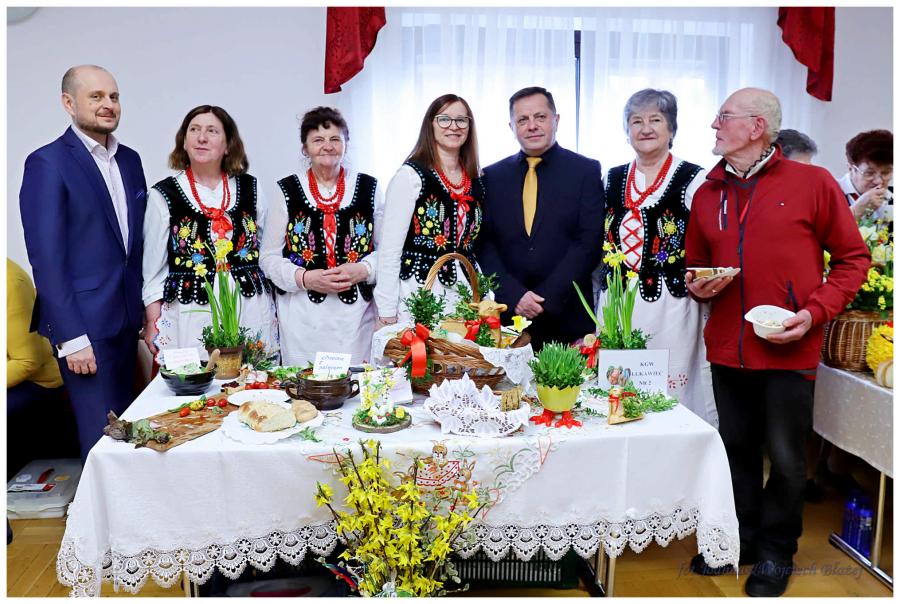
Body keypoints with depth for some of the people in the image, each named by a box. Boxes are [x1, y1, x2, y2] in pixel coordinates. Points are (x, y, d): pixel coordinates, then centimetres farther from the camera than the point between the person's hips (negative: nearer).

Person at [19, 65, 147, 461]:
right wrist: (71, 337, -16)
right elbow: (46, 258, -12)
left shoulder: (130, 160, 11)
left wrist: (147, 309, 9)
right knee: (102, 436, 1)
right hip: (83, 324, -6)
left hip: (128, 319, 6)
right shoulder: (47, 163, -8)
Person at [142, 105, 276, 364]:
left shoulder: (250, 188, 7)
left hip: (252, 311, 2)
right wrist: (152, 323, 1)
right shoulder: (163, 195, 1)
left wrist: (273, 310, 12)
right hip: (192, 316, -1)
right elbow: (154, 268, 4)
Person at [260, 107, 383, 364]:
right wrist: (304, 278, -10)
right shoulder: (286, 191, 5)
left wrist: (363, 270, -10)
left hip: (357, 314, 1)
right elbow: (269, 258, 6)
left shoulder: (369, 188, 8)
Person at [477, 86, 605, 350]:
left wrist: (547, 298, -12)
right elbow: (484, 245, 3)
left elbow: (589, 243, -6)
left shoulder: (587, 171, 2)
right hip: (506, 315, 2)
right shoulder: (492, 176, 8)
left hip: (567, 319, -1)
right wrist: (514, 296, -9)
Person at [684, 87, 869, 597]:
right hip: (727, 346, 4)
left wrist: (815, 312, -13)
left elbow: (854, 258, -1)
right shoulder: (708, 194, 9)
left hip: (789, 350, -4)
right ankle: (741, 539, 34)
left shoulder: (813, 182, -4)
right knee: (738, 450, 15)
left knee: (785, 458, 6)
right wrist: (698, 285, -2)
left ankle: (777, 550, 28)